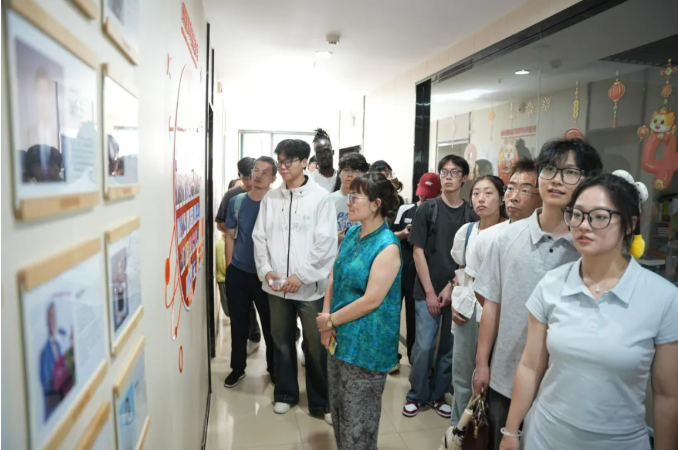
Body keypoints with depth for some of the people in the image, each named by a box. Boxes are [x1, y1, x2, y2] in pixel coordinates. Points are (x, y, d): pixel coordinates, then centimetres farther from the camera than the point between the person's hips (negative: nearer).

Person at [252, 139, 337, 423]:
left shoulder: (320, 197, -6)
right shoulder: (271, 198, 7)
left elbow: (325, 243, -11)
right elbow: (260, 237, 7)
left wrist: (301, 275, -14)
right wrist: (266, 270, -6)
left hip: (310, 285, -4)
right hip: (276, 285, 4)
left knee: (316, 345, 5)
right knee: (282, 341, 16)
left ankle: (322, 401, 23)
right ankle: (285, 393, 35)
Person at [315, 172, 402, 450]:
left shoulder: (387, 247, -19)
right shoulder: (351, 234, 5)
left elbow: (371, 300, -22)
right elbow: (333, 279, 7)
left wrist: (330, 320, -13)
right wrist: (326, 321, -5)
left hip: (366, 344, -7)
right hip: (340, 337, 8)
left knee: (357, 418, 9)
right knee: (338, 409, 21)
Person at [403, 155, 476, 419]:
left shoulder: (471, 216, 3)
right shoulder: (427, 210, -1)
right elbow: (418, 252, -3)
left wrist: (451, 287, -6)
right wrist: (430, 292, -8)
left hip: (456, 292, 2)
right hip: (428, 291, -2)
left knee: (450, 348, 8)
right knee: (424, 346, -2)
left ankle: (437, 395, 26)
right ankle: (417, 395, 18)